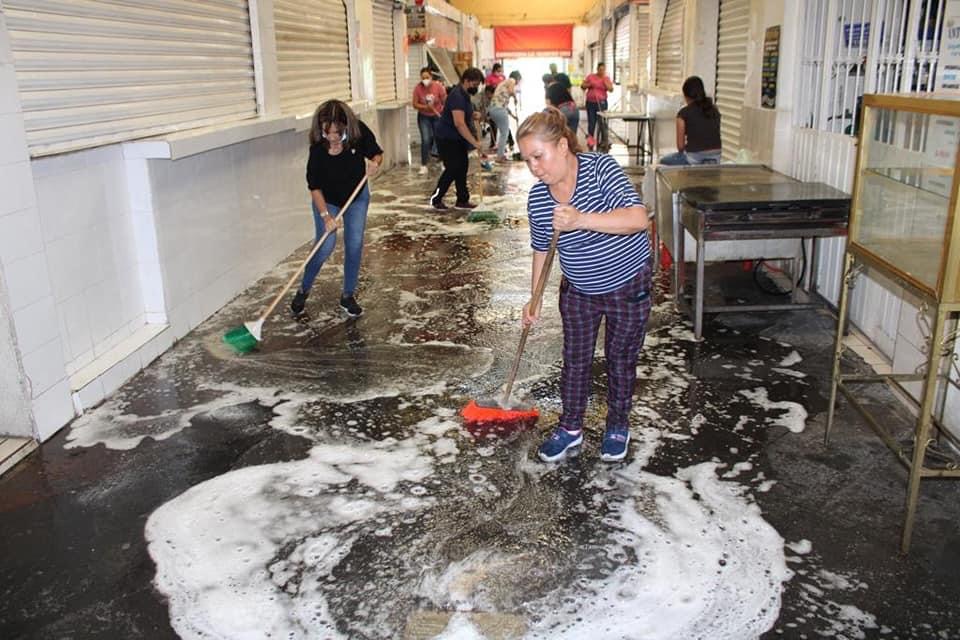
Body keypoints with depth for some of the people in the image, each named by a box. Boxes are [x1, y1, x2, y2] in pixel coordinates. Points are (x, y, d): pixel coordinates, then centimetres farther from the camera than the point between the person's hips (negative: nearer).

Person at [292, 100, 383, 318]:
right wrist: (325, 215, -28)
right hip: (327, 199, -2)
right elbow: (314, 186, -21)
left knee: (354, 245, 0)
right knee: (326, 246, -9)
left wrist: (374, 163, -28)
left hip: (357, 196, 3)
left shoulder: (360, 132, -24)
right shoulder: (318, 148, -29)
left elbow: (377, 153, -6)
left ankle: (348, 296, 16)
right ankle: (303, 290, 14)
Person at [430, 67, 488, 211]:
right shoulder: (457, 96, -23)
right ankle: (435, 198, 5)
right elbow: (459, 123, -33)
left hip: (457, 139, 10)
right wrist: (475, 143, -35)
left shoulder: (465, 95, 8)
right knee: (453, 168, -8)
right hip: (447, 139, -10)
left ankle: (462, 200, 14)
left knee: (462, 167, 8)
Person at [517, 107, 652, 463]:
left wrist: (581, 220, -46)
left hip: (627, 286, -3)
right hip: (578, 291, 4)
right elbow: (541, 250, 4)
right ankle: (570, 427, 31)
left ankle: (618, 426, 32)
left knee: (621, 360, 11)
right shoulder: (537, 199, -11)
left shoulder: (600, 168, -24)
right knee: (575, 360, 12)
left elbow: (638, 218, -35)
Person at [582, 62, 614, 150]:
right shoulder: (591, 76, 5)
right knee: (591, 122, -3)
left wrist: (604, 80, -12)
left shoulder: (607, 78, 5)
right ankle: (590, 139, 9)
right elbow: (582, 86, 9)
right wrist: (588, 85, -10)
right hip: (590, 102, 0)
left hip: (601, 102, 0)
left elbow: (611, 89, -7)